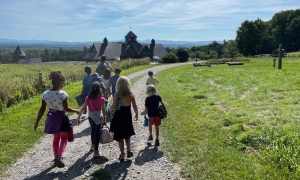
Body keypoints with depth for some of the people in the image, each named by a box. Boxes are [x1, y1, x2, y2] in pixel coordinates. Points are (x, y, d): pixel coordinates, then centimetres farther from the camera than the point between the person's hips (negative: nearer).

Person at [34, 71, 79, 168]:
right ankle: (59, 156, -7)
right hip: (61, 118, -4)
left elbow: (42, 109, -4)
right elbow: (66, 108, -16)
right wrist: (76, 111, 1)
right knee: (64, 138, 13)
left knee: (56, 138, 22)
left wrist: (37, 123, 4)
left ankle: (56, 157, 30)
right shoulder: (63, 94, -21)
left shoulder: (45, 94, -7)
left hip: (52, 117, 5)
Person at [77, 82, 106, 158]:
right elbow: (103, 110, -6)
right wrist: (104, 119, 3)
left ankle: (93, 145, 42)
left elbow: (83, 108, -7)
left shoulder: (88, 98, -7)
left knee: (93, 130, 25)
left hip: (91, 116, 3)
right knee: (97, 132, 2)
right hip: (98, 117, -3)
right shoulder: (101, 99, -11)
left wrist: (78, 117, -1)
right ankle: (96, 151, 2)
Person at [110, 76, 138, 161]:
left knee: (120, 136, 12)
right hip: (128, 116, 2)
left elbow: (114, 106, -21)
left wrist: (111, 108, 1)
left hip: (119, 116, -2)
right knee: (127, 134, 24)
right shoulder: (131, 93, -6)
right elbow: (134, 106, -2)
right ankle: (128, 150, 8)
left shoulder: (117, 94, -13)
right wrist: (136, 114, 12)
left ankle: (122, 155, 19)